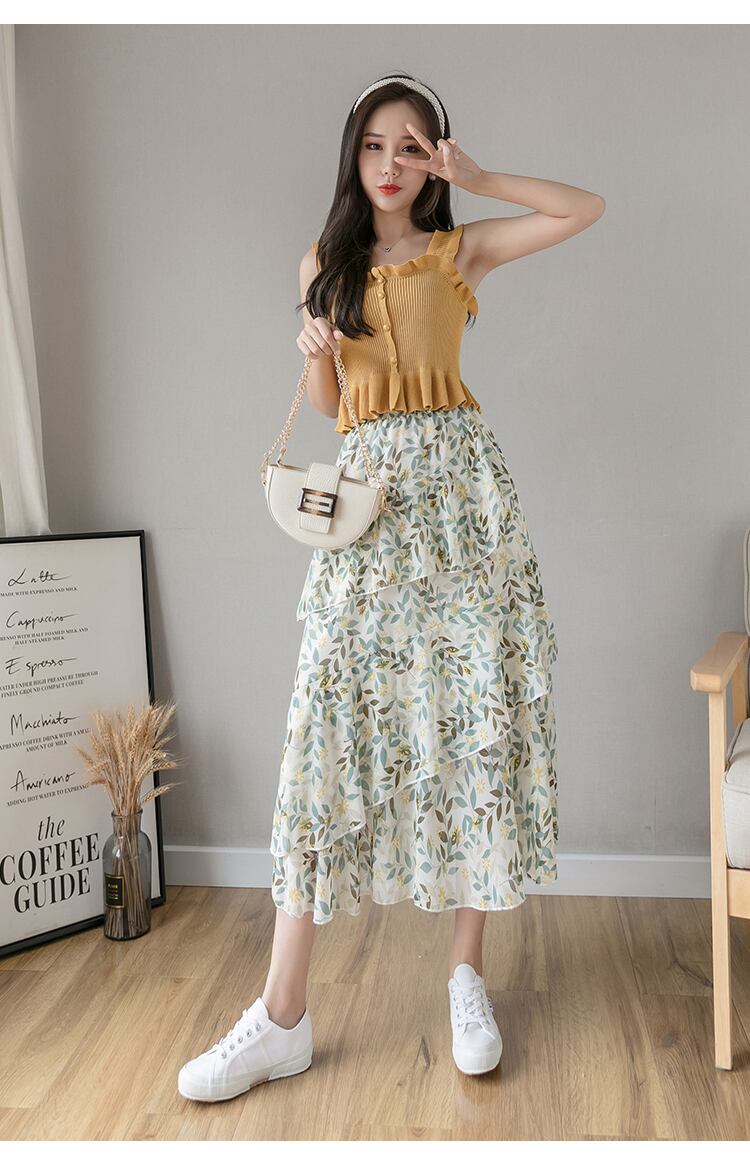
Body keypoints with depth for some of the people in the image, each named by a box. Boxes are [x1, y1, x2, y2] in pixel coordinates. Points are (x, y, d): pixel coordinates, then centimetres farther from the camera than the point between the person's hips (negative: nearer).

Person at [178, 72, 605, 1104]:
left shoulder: (459, 250, 10)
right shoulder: (325, 264, 15)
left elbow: (589, 208, 5)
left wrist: (478, 179, 0)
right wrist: (315, 352, -3)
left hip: (459, 485, -1)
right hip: (366, 490, 1)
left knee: (477, 707, -4)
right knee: (331, 719, -7)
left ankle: (467, 972, 13)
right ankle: (283, 1018, -3)